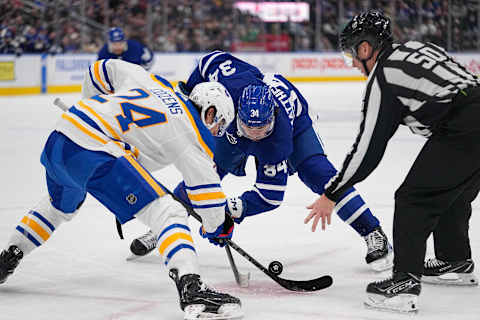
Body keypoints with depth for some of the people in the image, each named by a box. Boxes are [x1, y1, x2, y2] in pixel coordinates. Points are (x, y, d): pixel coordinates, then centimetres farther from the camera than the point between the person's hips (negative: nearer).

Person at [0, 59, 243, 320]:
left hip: (59, 139, 8)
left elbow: (103, 69, 34)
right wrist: (217, 227, 17)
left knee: (59, 206, 38)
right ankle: (191, 289, -27)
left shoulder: (148, 80, 23)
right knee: (167, 212, -9)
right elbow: (205, 183, 0)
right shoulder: (192, 131, 4)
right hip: (95, 156, -8)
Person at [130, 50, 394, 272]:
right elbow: (213, 59, -21)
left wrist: (235, 209, -51)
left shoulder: (278, 142, -45)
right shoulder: (231, 86, -42)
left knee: (318, 174, -22)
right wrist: (190, 91, -13)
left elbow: (270, 194, -39)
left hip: (294, 120, -4)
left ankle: (373, 234, -13)